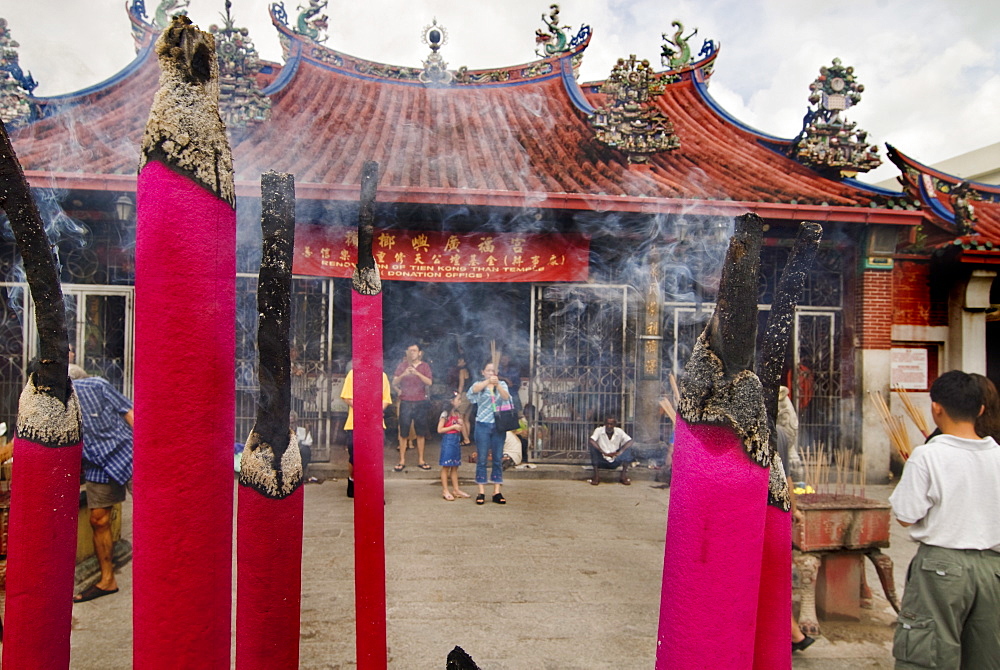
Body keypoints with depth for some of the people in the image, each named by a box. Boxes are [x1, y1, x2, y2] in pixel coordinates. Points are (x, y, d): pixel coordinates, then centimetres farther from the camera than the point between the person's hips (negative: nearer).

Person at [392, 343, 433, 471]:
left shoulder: (424, 366, 6)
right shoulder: (402, 365, 5)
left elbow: (429, 382, -10)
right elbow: (394, 383, -4)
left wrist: (417, 373, -24)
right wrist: (403, 374, -23)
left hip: (420, 403, 1)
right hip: (405, 402, -1)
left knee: (421, 433, 5)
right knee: (403, 432, -1)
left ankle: (420, 460, 14)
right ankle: (402, 461, 6)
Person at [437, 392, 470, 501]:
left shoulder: (458, 413, 10)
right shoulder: (445, 414, -12)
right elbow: (439, 429, -14)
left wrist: (460, 424, -2)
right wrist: (453, 427, -17)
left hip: (457, 440, 7)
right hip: (448, 440, -7)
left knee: (455, 467, 12)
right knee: (446, 466, 0)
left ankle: (456, 489, 18)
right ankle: (445, 491, 6)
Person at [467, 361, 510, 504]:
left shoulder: (502, 384, 8)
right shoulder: (479, 384, 4)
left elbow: (506, 397, -12)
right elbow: (474, 390, -21)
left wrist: (497, 384, -31)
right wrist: (488, 381, -39)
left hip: (498, 425, 2)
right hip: (482, 425, -2)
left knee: (497, 459, 5)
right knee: (481, 459, 1)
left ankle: (497, 492, 10)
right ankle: (481, 492, 7)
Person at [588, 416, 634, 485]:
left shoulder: (619, 431, -2)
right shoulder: (599, 430, -9)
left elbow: (630, 441, -16)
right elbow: (591, 441, -27)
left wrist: (619, 452, -33)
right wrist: (604, 453, -37)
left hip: (615, 462, 2)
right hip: (602, 461, -2)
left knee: (627, 446, -17)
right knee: (593, 445, -26)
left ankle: (624, 475, -23)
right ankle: (596, 475, -26)